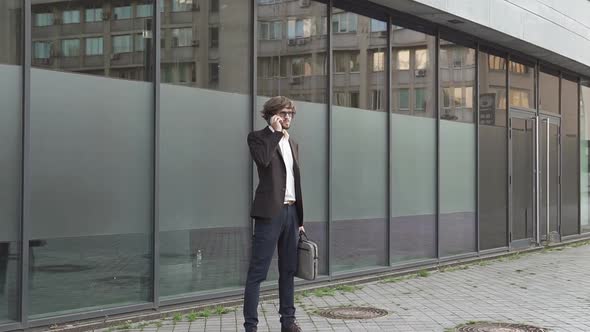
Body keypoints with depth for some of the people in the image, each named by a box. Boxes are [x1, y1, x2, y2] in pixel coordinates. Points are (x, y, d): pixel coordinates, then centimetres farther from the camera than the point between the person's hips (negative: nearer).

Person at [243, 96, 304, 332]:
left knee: (288, 270, 12)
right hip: (270, 212, -7)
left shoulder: (293, 144, 19)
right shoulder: (258, 137, 0)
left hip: (291, 211, 7)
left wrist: (300, 218, 16)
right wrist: (276, 132, -13)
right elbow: (263, 159, -23)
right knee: (257, 272, -6)